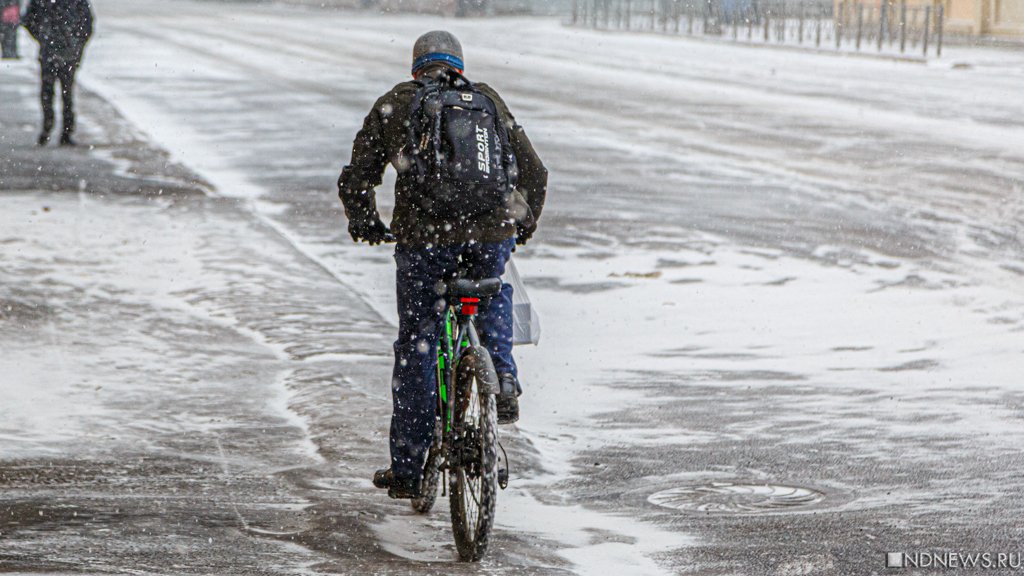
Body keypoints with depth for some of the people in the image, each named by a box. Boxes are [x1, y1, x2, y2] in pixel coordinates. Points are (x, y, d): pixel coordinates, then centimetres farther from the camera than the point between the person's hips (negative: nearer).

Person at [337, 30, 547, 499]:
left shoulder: (393, 105, 14)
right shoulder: (487, 100, 18)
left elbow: (355, 181, 11)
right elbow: (533, 174, 18)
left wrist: (365, 225, 31)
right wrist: (523, 225, 35)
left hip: (423, 240, -1)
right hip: (491, 236, 2)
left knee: (415, 349, 11)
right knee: (493, 291, 36)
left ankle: (407, 472, 15)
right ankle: (503, 379, 14)